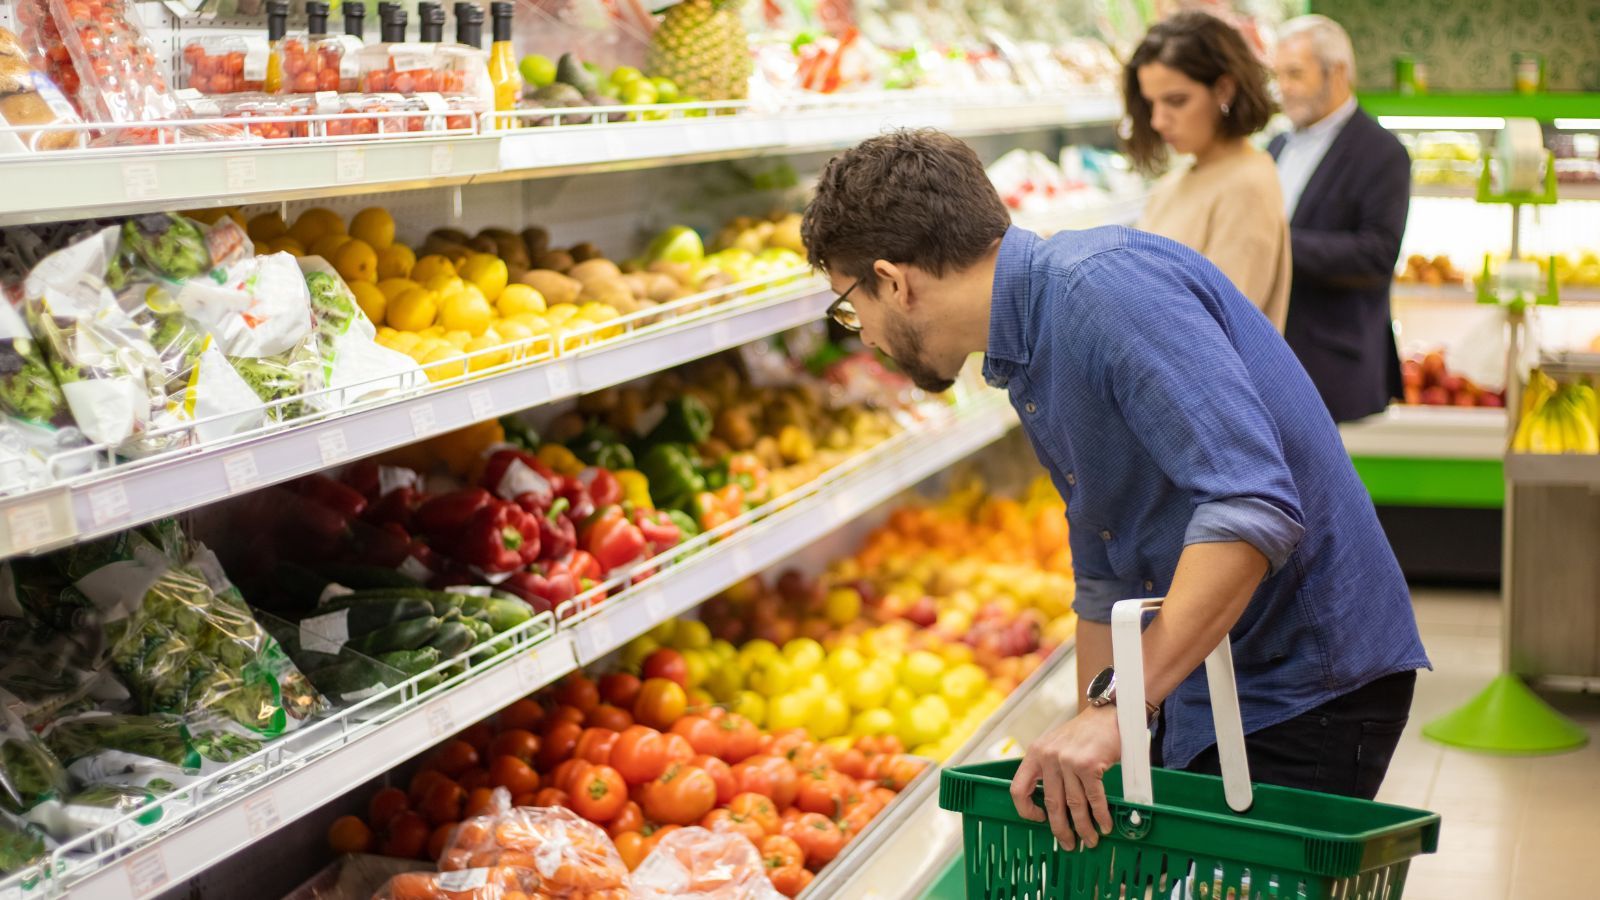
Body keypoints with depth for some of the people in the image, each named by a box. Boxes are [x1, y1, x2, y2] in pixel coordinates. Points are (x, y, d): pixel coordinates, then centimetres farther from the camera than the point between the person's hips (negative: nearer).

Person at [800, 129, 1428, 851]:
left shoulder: (1107, 285, -21)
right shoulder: (1029, 361, 11)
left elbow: (1254, 507, -32)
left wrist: (1116, 712, -33)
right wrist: (1081, 770, 20)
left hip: (1308, 688, -9)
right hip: (1206, 695, 9)